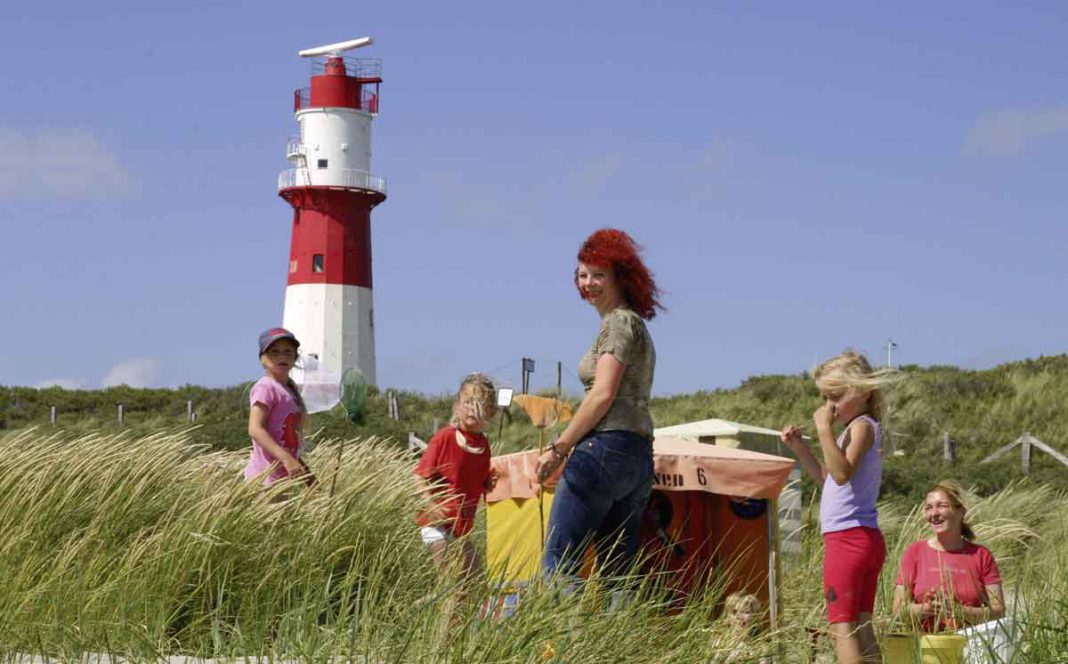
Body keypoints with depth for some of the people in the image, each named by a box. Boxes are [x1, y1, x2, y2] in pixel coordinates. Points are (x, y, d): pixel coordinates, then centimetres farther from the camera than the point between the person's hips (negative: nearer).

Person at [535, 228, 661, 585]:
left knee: (558, 563, -13)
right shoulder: (635, 324, 23)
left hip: (606, 447, -10)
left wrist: (559, 448, -10)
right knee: (617, 572, 7)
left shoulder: (619, 321, -5)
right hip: (639, 457, 10)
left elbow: (603, 394, -13)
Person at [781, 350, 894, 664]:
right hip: (867, 539, 10)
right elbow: (826, 478, 27)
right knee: (861, 629, 10)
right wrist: (798, 446, 17)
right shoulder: (861, 427, 20)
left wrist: (825, 428, -24)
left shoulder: (862, 425, -10)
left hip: (848, 537, -10)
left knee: (841, 627, -12)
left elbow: (841, 473, -26)